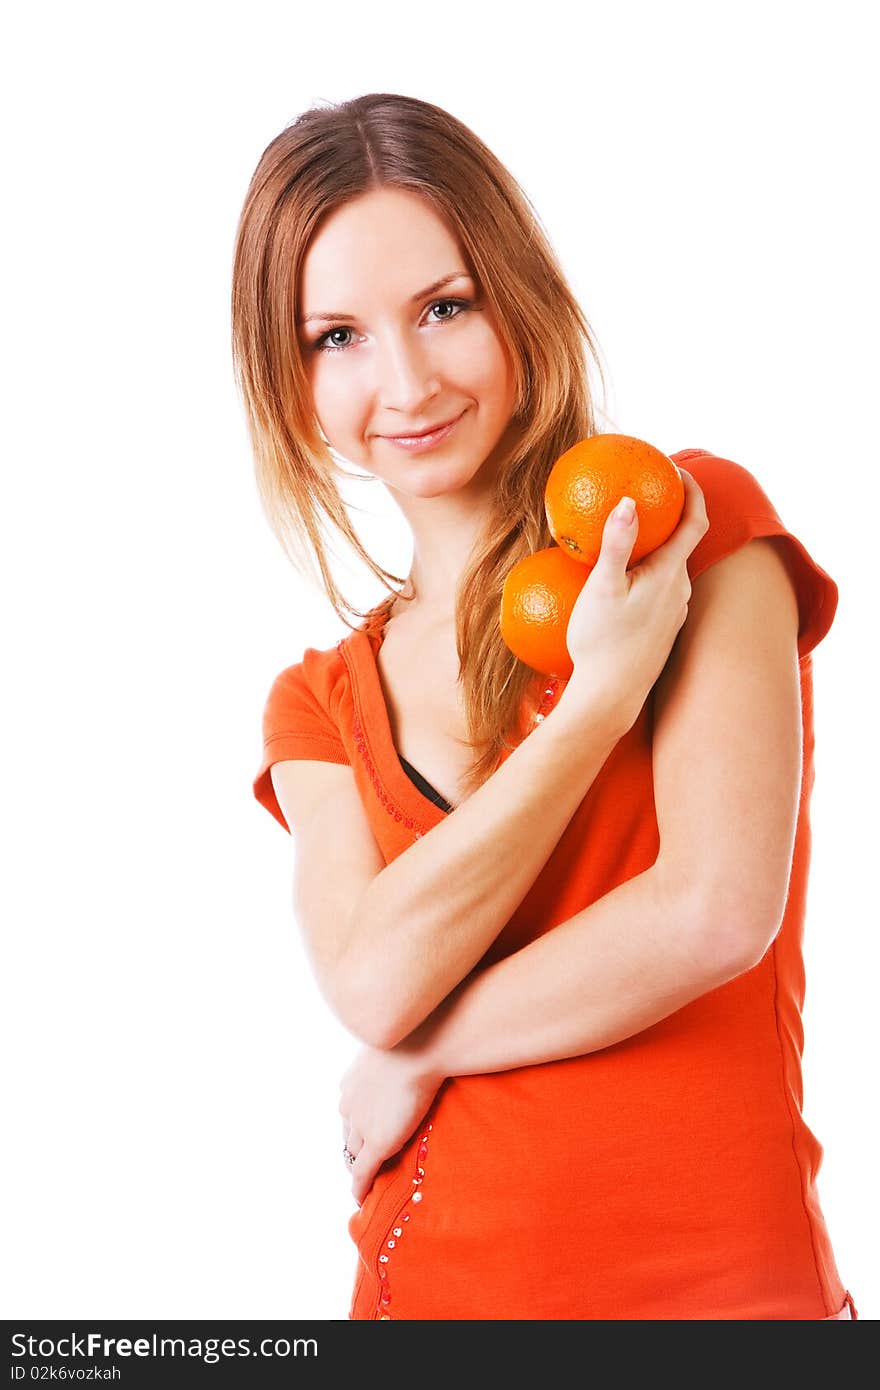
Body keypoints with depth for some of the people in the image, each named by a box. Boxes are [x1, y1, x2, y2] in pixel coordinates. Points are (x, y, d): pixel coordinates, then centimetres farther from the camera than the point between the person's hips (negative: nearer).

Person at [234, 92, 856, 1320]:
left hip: (715, 1275, -3)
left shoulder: (696, 520, -7)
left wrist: (423, 1052, -8)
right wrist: (607, 690, -18)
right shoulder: (320, 706, 5)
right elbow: (374, 983, -13)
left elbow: (718, 908, -18)